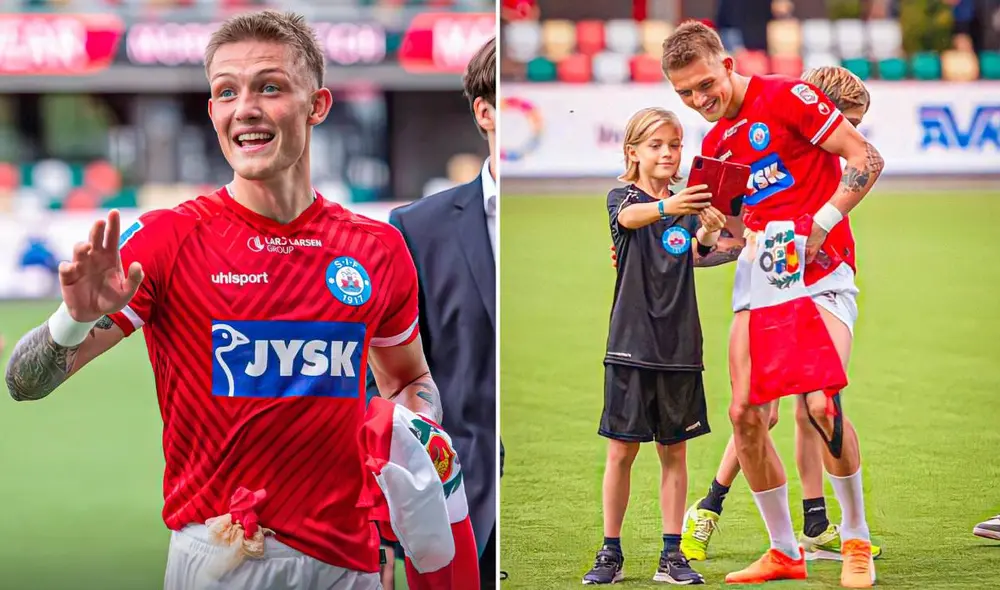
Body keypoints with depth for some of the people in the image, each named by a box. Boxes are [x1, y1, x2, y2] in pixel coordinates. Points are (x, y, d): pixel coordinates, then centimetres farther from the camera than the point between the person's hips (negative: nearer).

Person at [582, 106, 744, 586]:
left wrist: (707, 235, -36)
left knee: (674, 451, 6)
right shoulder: (622, 197, 0)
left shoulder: (689, 205, 8)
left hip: (679, 346, 3)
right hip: (631, 344, -3)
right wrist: (667, 207, -48)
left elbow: (695, 256, -12)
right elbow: (630, 216, -26)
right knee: (622, 450, -1)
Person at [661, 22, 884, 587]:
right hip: (759, 275, 7)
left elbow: (867, 159, -7)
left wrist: (819, 225, -15)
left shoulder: (786, 96, -5)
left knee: (821, 405, -21)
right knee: (745, 414, -3)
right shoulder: (715, 144, 17)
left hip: (820, 267, -7)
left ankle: (857, 540, -2)